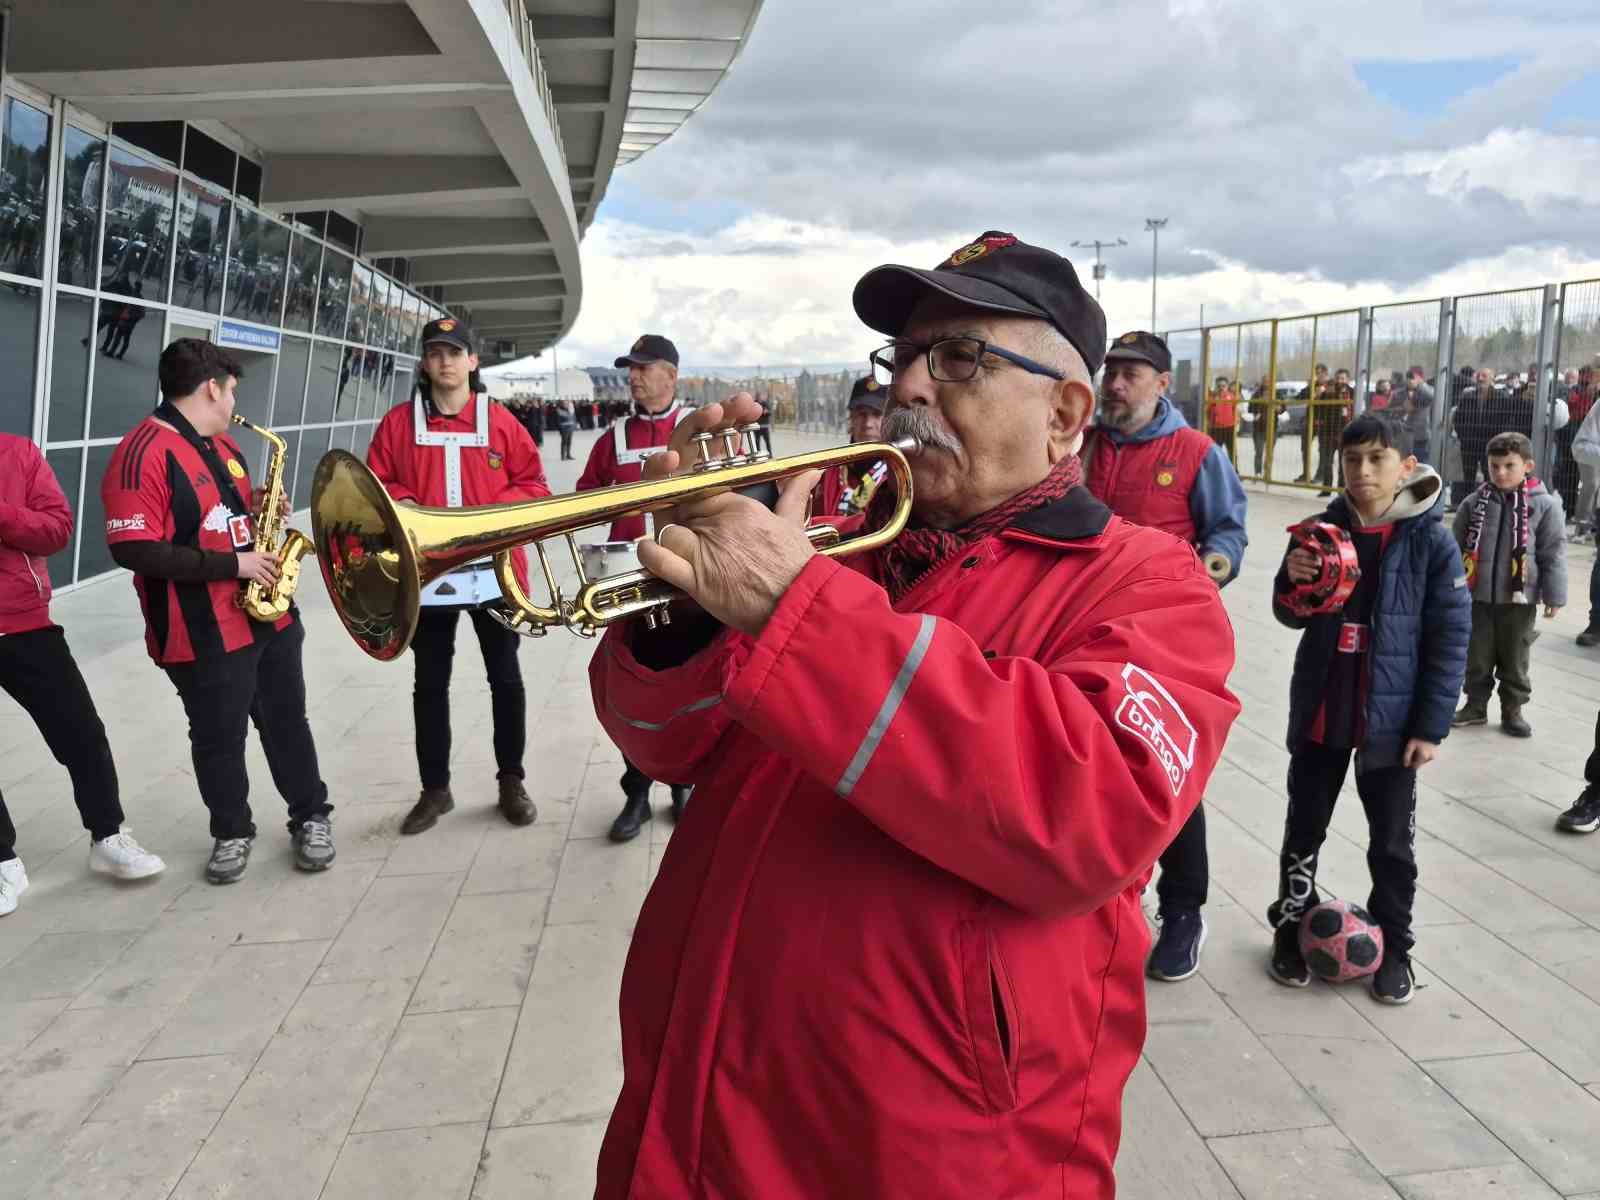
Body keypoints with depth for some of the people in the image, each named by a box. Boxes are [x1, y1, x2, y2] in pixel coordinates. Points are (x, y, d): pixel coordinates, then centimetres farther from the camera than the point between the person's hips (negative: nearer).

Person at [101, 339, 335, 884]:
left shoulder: (221, 444, 11)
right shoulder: (143, 452, -17)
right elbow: (134, 551, -25)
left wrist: (255, 511, 3)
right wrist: (230, 564, -23)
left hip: (268, 614, 8)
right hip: (205, 635, -8)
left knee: (287, 722, 16)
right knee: (219, 738, 8)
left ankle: (310, 817, 30)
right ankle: (232, 832, 27)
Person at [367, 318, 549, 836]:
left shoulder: (500, 421, 0)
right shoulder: (398, 421, 3)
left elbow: (534, 485, 0)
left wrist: (492, 513, -15)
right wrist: (405, 507, -13)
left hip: (494, 568, -1)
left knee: (506, 679, 9)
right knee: (430, 684, 10)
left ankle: (511, 782, 24)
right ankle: (435, 789, 24)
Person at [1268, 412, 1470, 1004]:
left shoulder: (1432, 542, -9)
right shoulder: (1323, 529, -2)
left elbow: (1450, 641, -8)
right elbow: (1293, 616, 7)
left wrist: (1431, 726, -10)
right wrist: (1293, 580, -16)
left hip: (1391, 719, -2)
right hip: (1319, 712, 3)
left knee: (1392, 843, 12)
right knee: (1304, 829, 15)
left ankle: (1392, 947, 29)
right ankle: (1292, 932, 32)